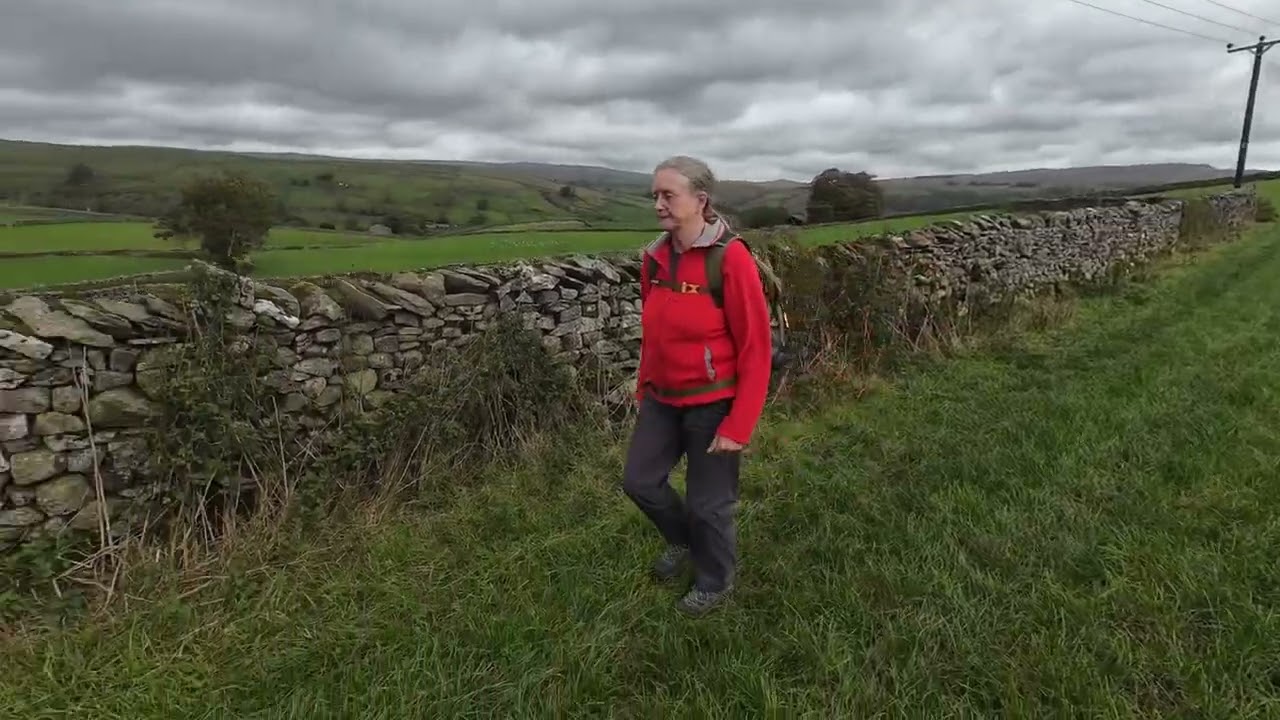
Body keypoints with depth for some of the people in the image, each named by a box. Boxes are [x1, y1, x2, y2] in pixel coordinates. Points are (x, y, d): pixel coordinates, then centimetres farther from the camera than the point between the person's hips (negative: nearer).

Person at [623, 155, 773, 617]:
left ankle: (715, 582, 37)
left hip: (713, 401, -6)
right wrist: (644, 387, 17)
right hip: (664, 399, 6)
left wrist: (738, 425, -18)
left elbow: (756, 347, -18)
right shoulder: (655, 256, 0)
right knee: (639, 481, 14)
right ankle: (684, 542, 44)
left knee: (709, 502, 8)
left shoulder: (731, 258, -20)